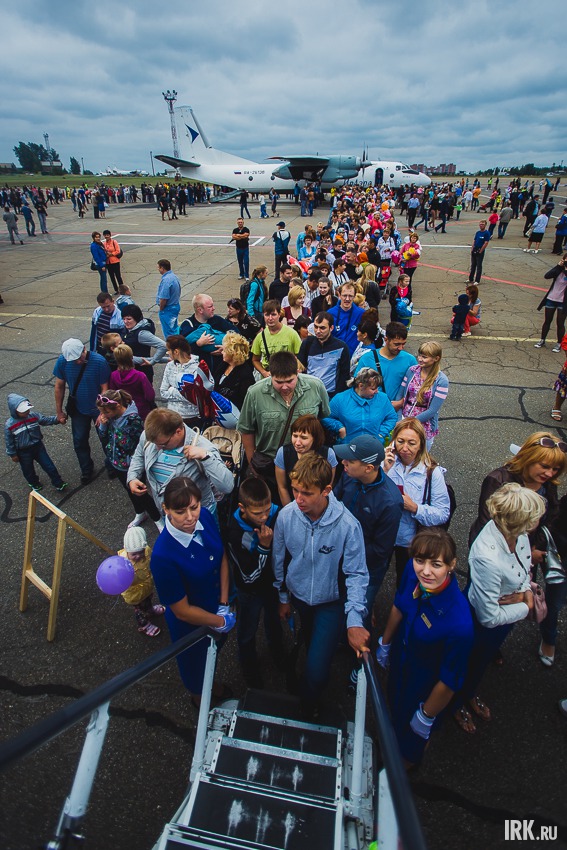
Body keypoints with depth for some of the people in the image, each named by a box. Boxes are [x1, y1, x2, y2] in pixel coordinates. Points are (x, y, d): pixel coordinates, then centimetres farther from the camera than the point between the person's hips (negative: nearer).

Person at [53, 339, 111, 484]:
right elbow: (59, 387, -5)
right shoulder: (62, 361, -17)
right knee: (79, 441, 12)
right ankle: (87, 471, 33)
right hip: (78, 408, 3)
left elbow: (105, 388, -20)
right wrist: (59, 412, 2)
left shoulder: (99, 361, -26)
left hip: (98, 407, -2)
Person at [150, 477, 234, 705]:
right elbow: (182, 610, -26)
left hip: (217, 606, 5)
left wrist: (224, 604, -12)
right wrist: (221, 622, -13)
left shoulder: (204, 516, -23)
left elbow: (222, 557, -8)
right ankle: (198, 696, 63)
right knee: (194, 662, 28)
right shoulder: (163, 556, -39)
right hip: (191, 623, -5)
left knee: (214, 650, 34)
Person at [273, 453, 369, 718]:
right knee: (311, 644, 29)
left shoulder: (347, 525, -32)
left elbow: (356, 574, -21)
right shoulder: (286, 516, -23)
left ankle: (307, 707, 30)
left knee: (316, 672, -5)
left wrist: (354, 622, -28)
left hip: (331, 602, -3)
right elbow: (279, 560, -5)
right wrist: (283, 597, 7)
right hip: (298, 595, 3)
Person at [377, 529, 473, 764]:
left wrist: (426, 716, -9)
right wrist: (384, 643, 10)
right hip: (400, 657, 5)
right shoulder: (413, 570, -27)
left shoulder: (459, 623, -43)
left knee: (411, 738, 26)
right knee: (395, 704, 35)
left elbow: (449, 681, -25)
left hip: (426, 684, -4)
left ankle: (408, 762, 62)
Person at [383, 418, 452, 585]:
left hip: (411, 541, -2)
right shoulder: (387, 462, -9)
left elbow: (443, 514, -16)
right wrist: (385, 471, -25)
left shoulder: (432, 472, -15)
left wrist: (414, 507, -29)